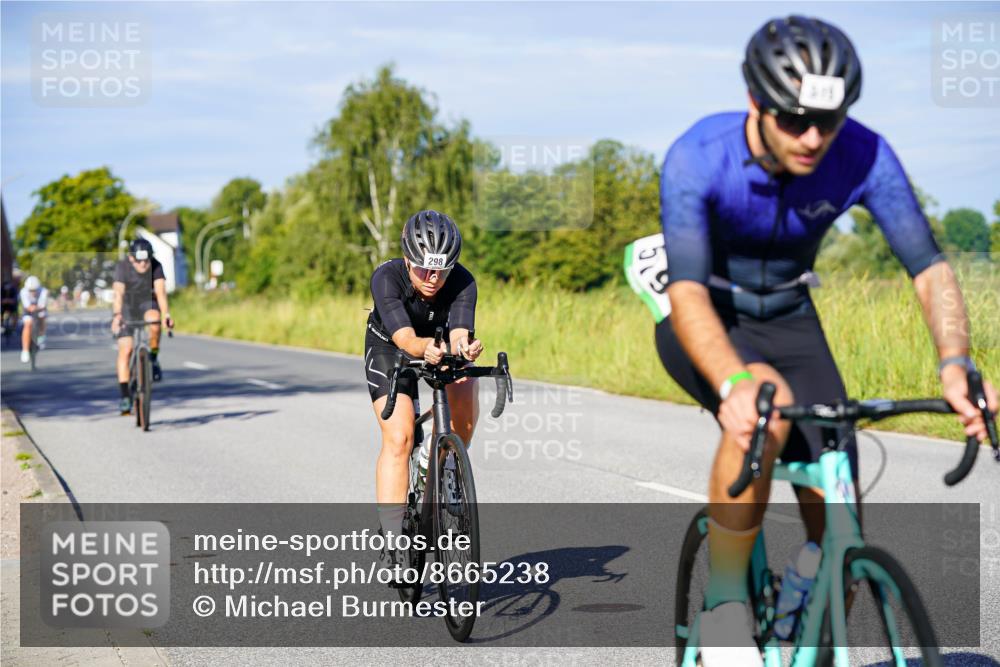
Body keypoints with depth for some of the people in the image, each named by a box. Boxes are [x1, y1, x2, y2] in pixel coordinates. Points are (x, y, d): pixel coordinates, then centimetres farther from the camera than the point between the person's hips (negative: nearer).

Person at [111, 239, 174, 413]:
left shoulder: (156, 266, -19)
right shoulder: (122, 267, -22)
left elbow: (160, 291, -31)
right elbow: (118, 294, -34)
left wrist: (166, 314, -48)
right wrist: (117, 315, -52)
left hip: (147, 303, 1)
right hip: (127, 306, -1)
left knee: (153, 320, -35)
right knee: (125, 349, -13)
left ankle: (153, 360, -11)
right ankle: (125, 396, -9)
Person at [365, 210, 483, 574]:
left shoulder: (463, 283, -30)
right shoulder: (386, 278, -34)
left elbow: (459, 334, -45)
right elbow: (405, 338, -46)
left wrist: (464, 349, -68)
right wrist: (426, 350, -68)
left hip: (443, 344, 2)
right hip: (389, 348, -2)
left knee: (466, 409, -26)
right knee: (398, 438, -20)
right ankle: (391, 538, -17)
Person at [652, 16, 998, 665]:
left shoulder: (863, 156, -23)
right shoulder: (697, 158, -31)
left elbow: (929, 266, -27)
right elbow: (687, 290, -40)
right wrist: (735, 383, -58)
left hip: (788, 320, 3)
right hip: (705, 325, -3)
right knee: (767, 408, -38)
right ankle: (725, 604, -21)